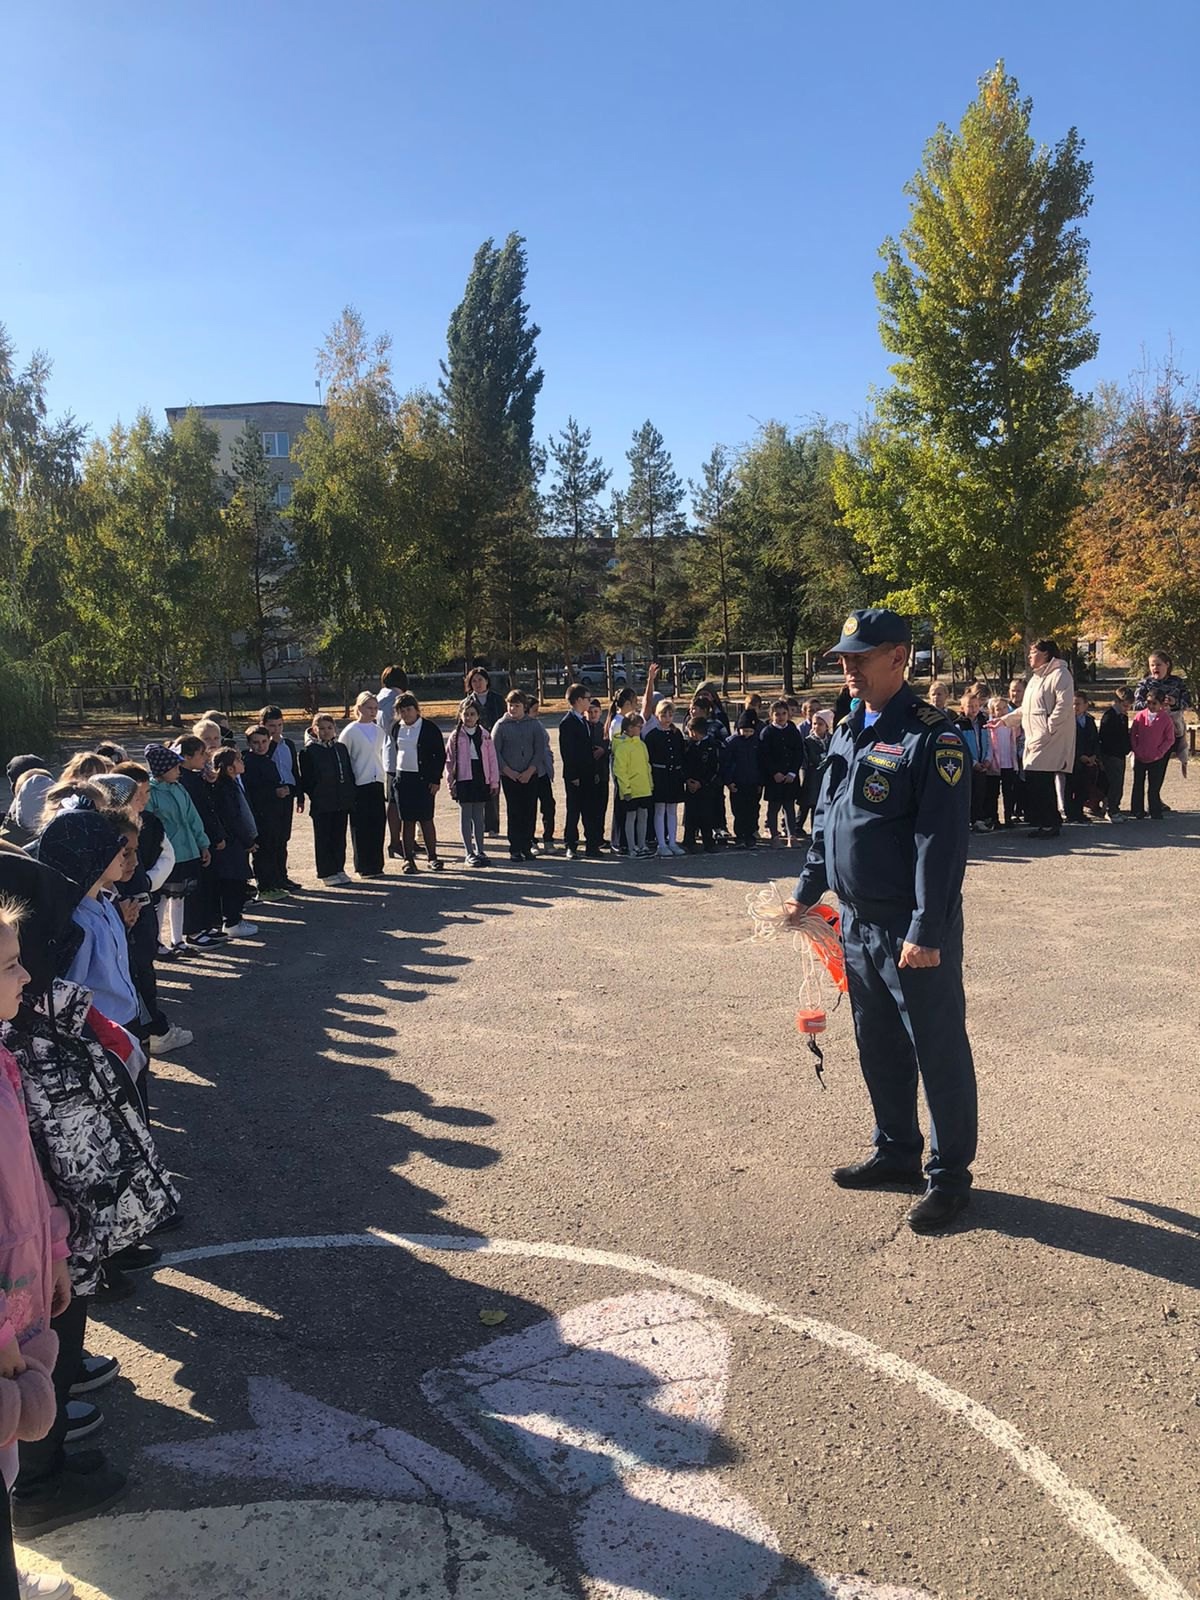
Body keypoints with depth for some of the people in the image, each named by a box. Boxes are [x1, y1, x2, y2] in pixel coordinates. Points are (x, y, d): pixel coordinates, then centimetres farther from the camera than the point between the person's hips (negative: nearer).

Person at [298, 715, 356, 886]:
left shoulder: (341, 748, 10)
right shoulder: (308, 751, -4)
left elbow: (350, 773, 13)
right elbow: (305, 780, -6)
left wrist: (350, 796, 6)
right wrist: (316, 797, -11)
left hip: (342, 802, 5)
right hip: (321, 805, -4)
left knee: (339, 837, 10)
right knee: (323, 839, 2)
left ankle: (339, 869, 20)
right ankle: (327, 873, 8)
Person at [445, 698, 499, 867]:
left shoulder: (484, 735, 4)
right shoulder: (456, 736, 0)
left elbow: (492, 758, 6)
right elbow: (449, 760, 1)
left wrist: (494, 781, 4)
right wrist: (451, 783, -3)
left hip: (481, 779, 2)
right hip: (463, 779, -2)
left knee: (479, 816, 9)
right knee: (466, 815, 3)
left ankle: (480, 851, 17)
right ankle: (470, 853, 9)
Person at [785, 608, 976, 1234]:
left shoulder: (931, 738, -16)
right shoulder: (846, 732, 10)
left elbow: (941, 844, -20)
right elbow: (825, 821, 19)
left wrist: (926, 932, -23)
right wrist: (807, 892, 18)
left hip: (913, 931, -8)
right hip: (856, 922, 8)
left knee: (938, 1052, 4)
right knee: (878, 1046, 18)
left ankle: (949, 1174, 19)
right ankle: (896, 1151, 35)